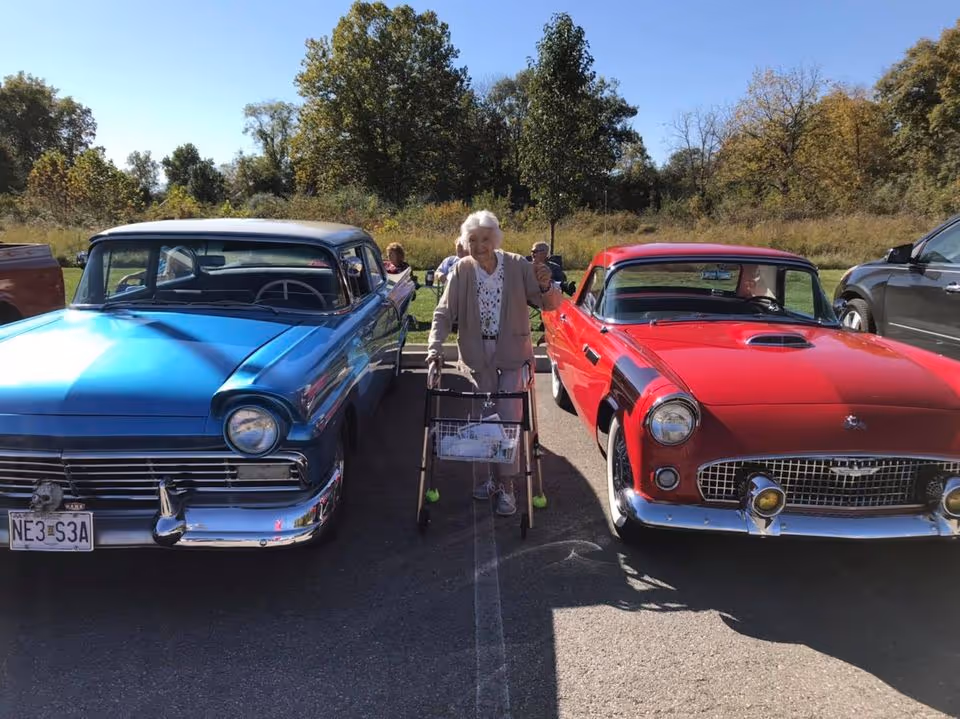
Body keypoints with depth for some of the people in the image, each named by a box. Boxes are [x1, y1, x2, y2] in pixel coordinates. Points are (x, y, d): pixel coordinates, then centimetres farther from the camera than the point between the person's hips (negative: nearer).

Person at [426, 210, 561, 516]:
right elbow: (444, 313, -12)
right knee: (482, 418, 11)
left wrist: (546, 287, -34)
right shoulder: (461, 271, -9)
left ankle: (507, 486, 9)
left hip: (512, 355, -2)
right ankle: (487, 476, 29)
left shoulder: (518, 266, -12)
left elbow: (551, 305, -11)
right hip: (477, 355, 2)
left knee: (509, 419, -4)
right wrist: (435, 349, -27)